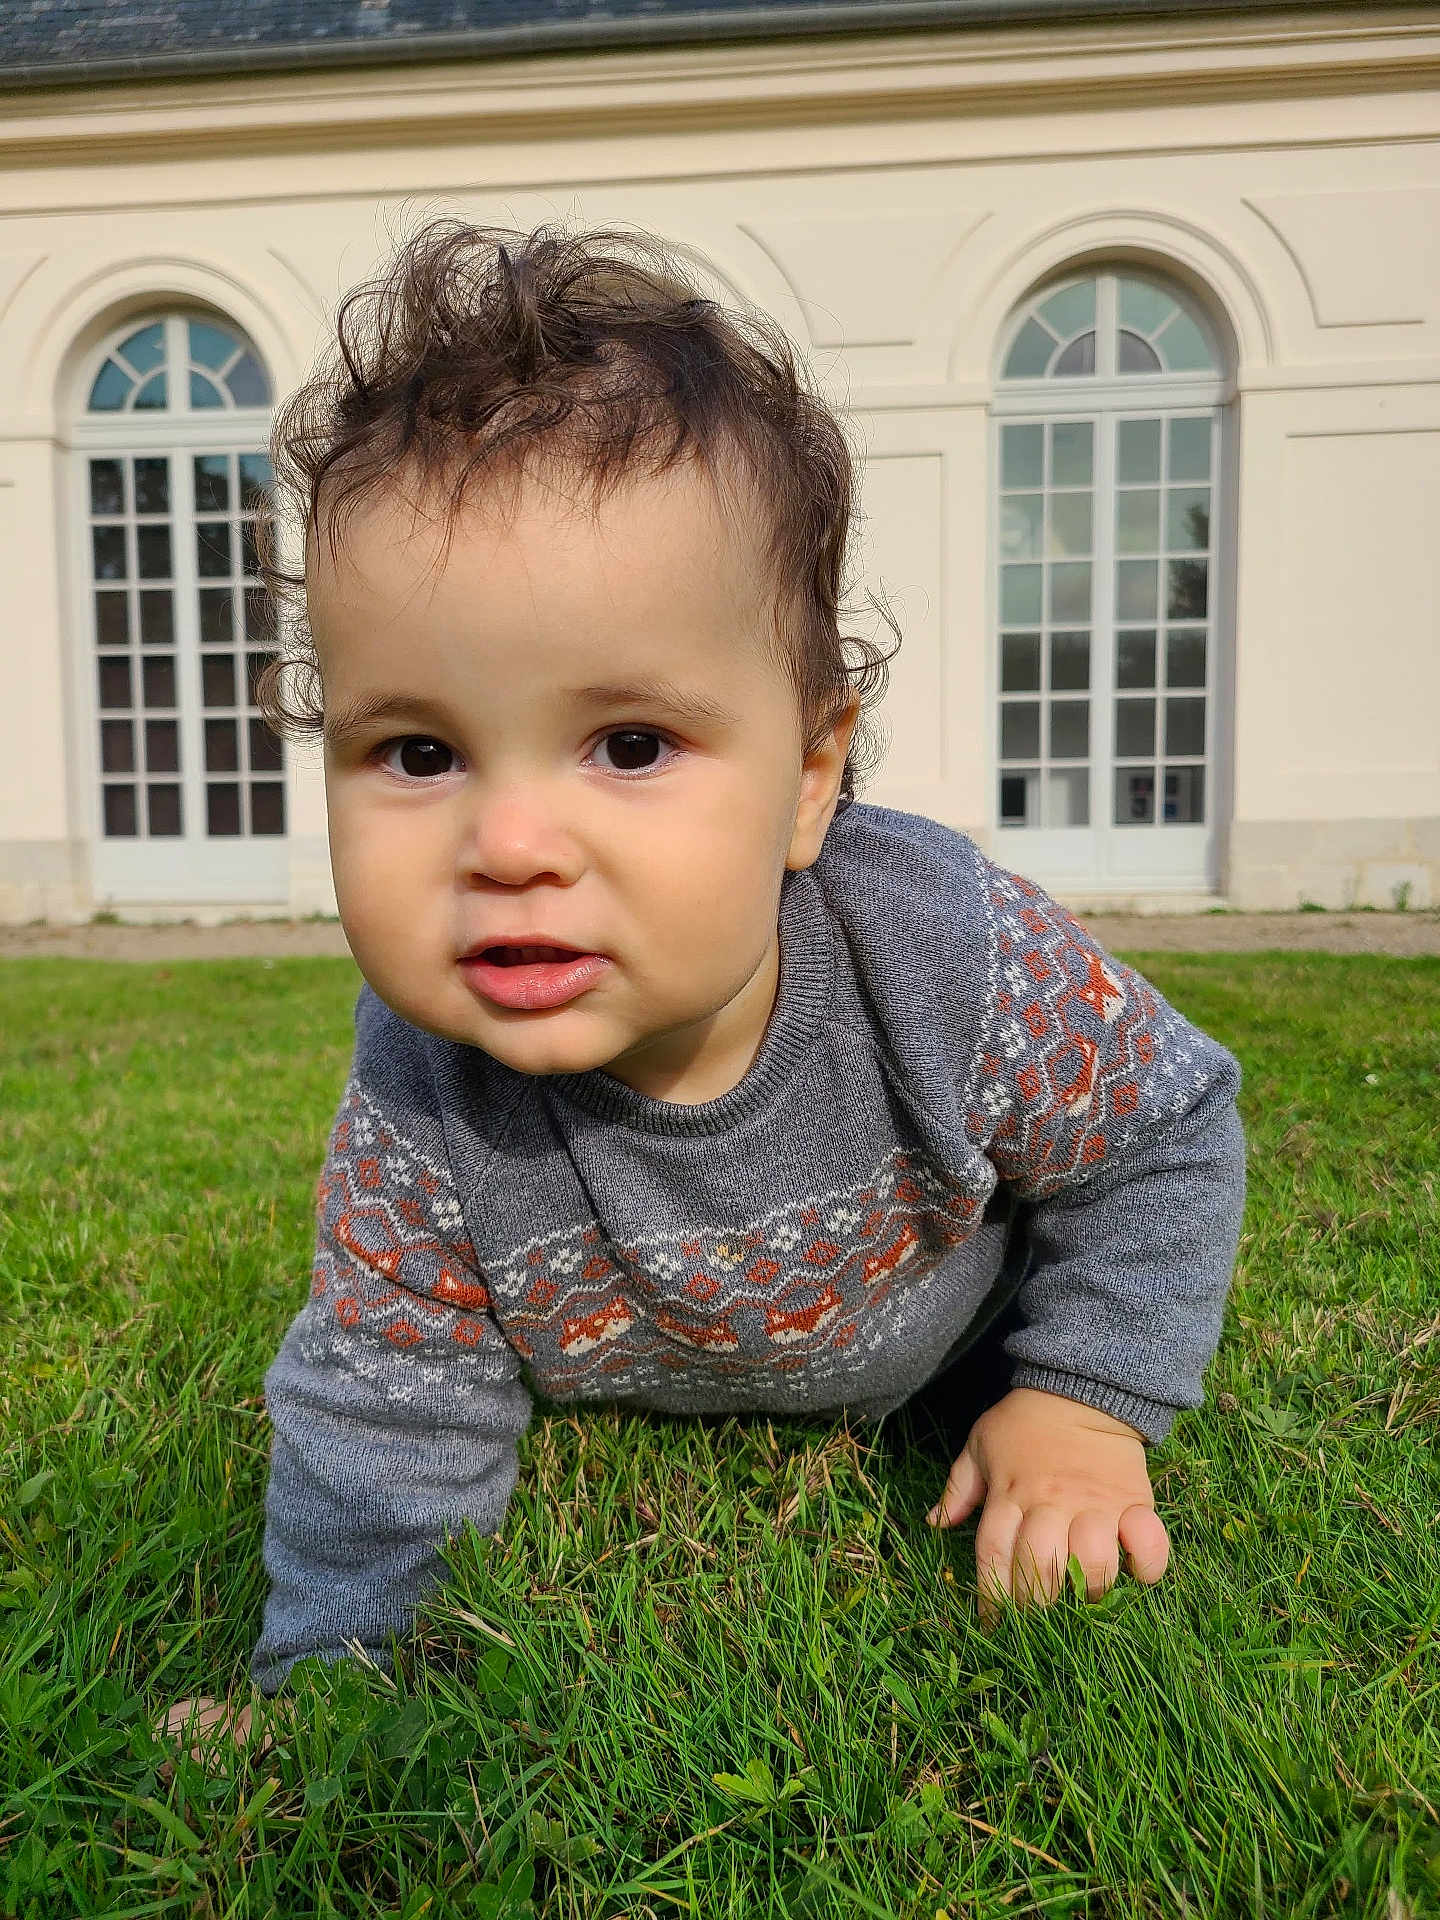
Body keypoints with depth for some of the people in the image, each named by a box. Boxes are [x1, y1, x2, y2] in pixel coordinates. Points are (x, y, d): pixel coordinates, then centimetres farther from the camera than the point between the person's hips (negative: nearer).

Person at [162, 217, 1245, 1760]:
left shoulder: (956, 958, -39)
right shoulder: (419, 1103, -33)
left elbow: (1167, 1134, -18)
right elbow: (384, 1418, -18)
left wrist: (1085, 1404, -19)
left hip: (956, 1357, 0)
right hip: (624, 1406, 1)